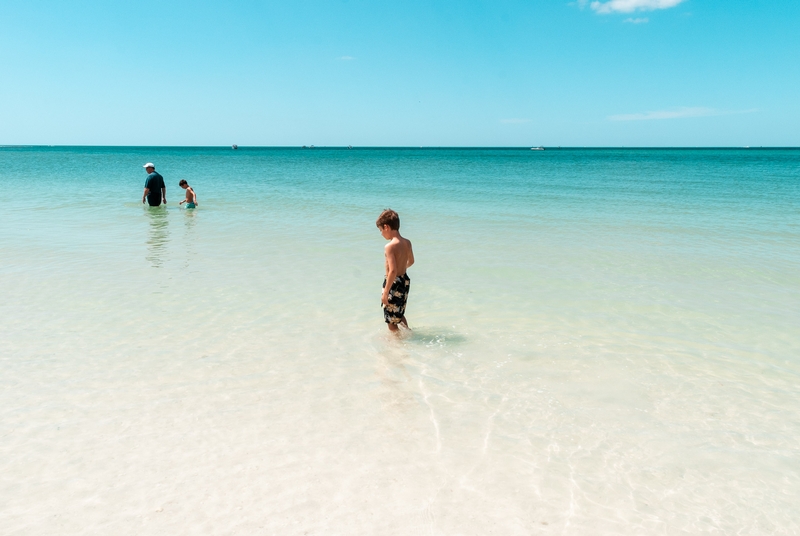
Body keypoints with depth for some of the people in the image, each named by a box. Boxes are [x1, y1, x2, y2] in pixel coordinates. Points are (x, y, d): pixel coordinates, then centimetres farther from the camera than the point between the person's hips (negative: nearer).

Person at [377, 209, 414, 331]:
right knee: (399, 314, 31)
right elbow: (411, 261, 18)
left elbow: (393, 271, -29)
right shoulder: (407, 243, 1)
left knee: (391, 321, 8)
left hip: (394, 283, -8)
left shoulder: (390, 246, -23)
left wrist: (385, 293, -24)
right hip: (405, 281, 9)